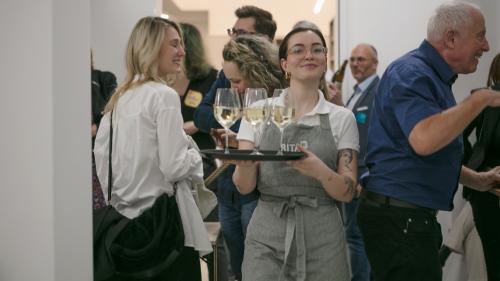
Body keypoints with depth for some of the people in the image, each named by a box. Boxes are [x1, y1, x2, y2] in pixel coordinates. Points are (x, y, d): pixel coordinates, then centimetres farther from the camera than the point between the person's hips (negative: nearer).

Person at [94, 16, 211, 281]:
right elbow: (174, 167, -19)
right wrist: (194, 155, 1)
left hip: (126, 216, 8)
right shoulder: (164, 95, -14)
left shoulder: (120, 97, 8)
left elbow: (100, 151, 13)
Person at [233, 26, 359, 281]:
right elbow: (244, 186, 1)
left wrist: (320, 170, -21)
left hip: (322, 239, 0)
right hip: (266, 235, 0)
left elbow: (347, 192, -1)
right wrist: (245, 167, -22)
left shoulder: (342, 118, 3)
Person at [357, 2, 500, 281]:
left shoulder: (434, 76, 17)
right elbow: (424, 140, -33)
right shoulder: (411, 73, -15)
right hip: (399, 216, -10)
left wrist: (476, 179, 14)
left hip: (415, 215, 10)